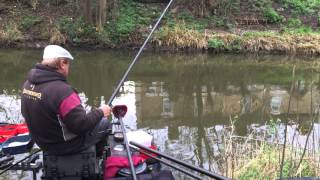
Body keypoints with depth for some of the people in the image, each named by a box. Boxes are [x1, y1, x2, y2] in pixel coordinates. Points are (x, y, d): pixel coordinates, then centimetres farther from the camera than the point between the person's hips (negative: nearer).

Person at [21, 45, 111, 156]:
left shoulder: (28, 83, -7)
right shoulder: (61, 90, -34)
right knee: (104, 122, 11)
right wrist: (100, 112, -13)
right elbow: (82, 125, -30)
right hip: (66, 146, -8)